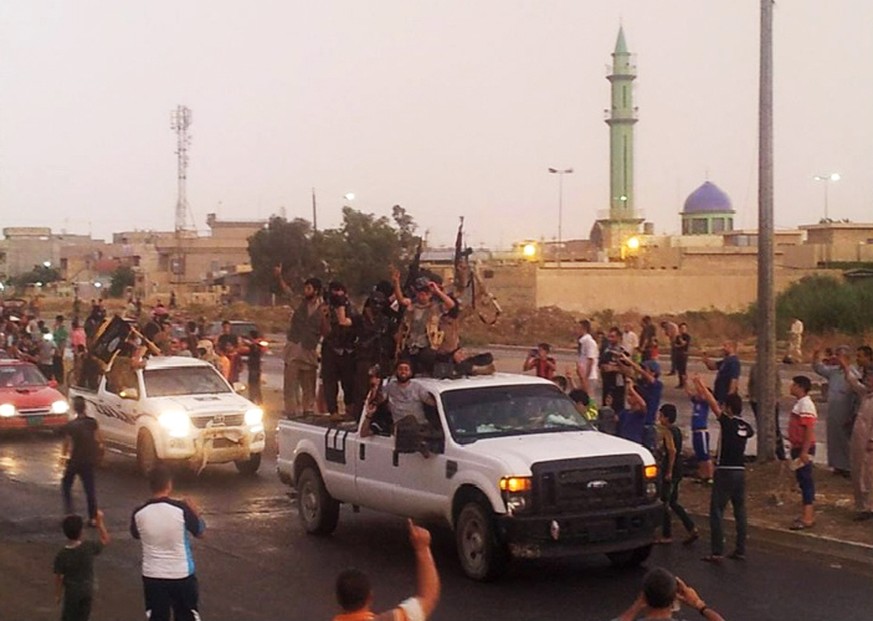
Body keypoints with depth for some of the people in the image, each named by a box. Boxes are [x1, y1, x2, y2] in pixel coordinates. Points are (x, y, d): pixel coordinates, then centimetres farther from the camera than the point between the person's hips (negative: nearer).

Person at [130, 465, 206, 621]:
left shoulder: (139, 513, -10)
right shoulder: (181, 509, -17)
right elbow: (200, 532, -1)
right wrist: (195, 513, 16)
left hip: (152, 576, 2)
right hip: (181, 575, -1)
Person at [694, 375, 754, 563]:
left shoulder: (728, 422, -12)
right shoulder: (745, 427, 7)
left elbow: (712, 403, -8)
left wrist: (701, 385, 4)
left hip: (725, 472, -7)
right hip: (740, 471, 7)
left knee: (717, 511, -3)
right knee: (740, 510, 12)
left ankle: (717, 552, -7)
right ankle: (740, 550, 16)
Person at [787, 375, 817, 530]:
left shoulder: (806, 405, -19)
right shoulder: (799, 404, 13)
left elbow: (809, 430, -24)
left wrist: (804, 452, -26)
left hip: (804, 448, -10)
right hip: (798, 447, 10)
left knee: (805, 480, -7)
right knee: (804, 480, 15)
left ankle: (807, 518, -5)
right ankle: (808, 515, 23)